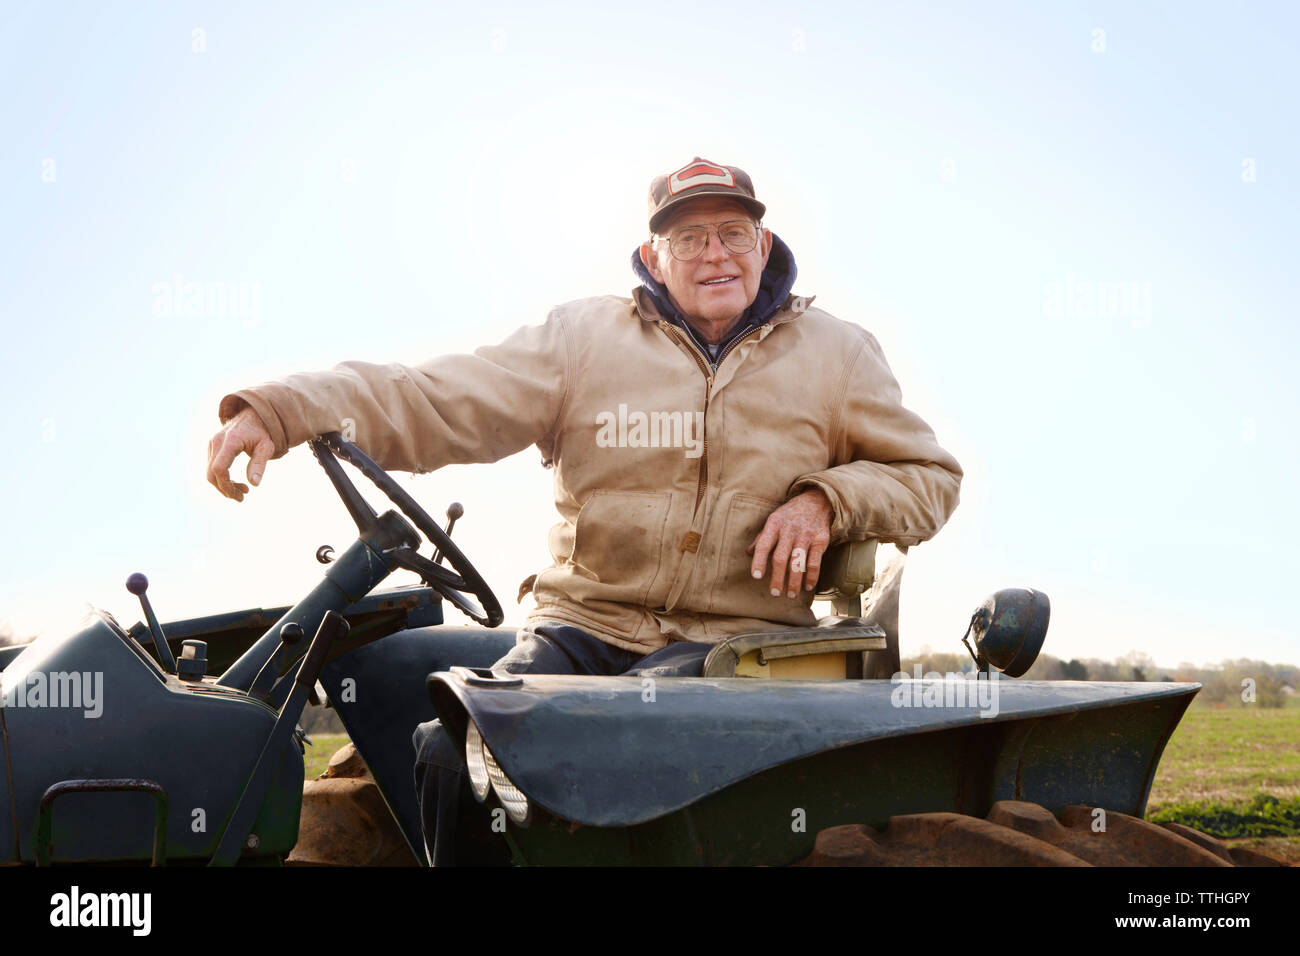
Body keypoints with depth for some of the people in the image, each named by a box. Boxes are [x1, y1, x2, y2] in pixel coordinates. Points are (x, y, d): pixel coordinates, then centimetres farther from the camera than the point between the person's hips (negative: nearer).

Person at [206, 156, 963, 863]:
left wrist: (828, 499, -4)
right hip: (585, 626, 1)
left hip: (738, 642, -1)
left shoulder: (838, 353, 13)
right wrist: (279, 411, -17)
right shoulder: (583, 337, 8)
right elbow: (432, 401, -1)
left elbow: (930, 478, 17)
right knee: (453, 750, -27)